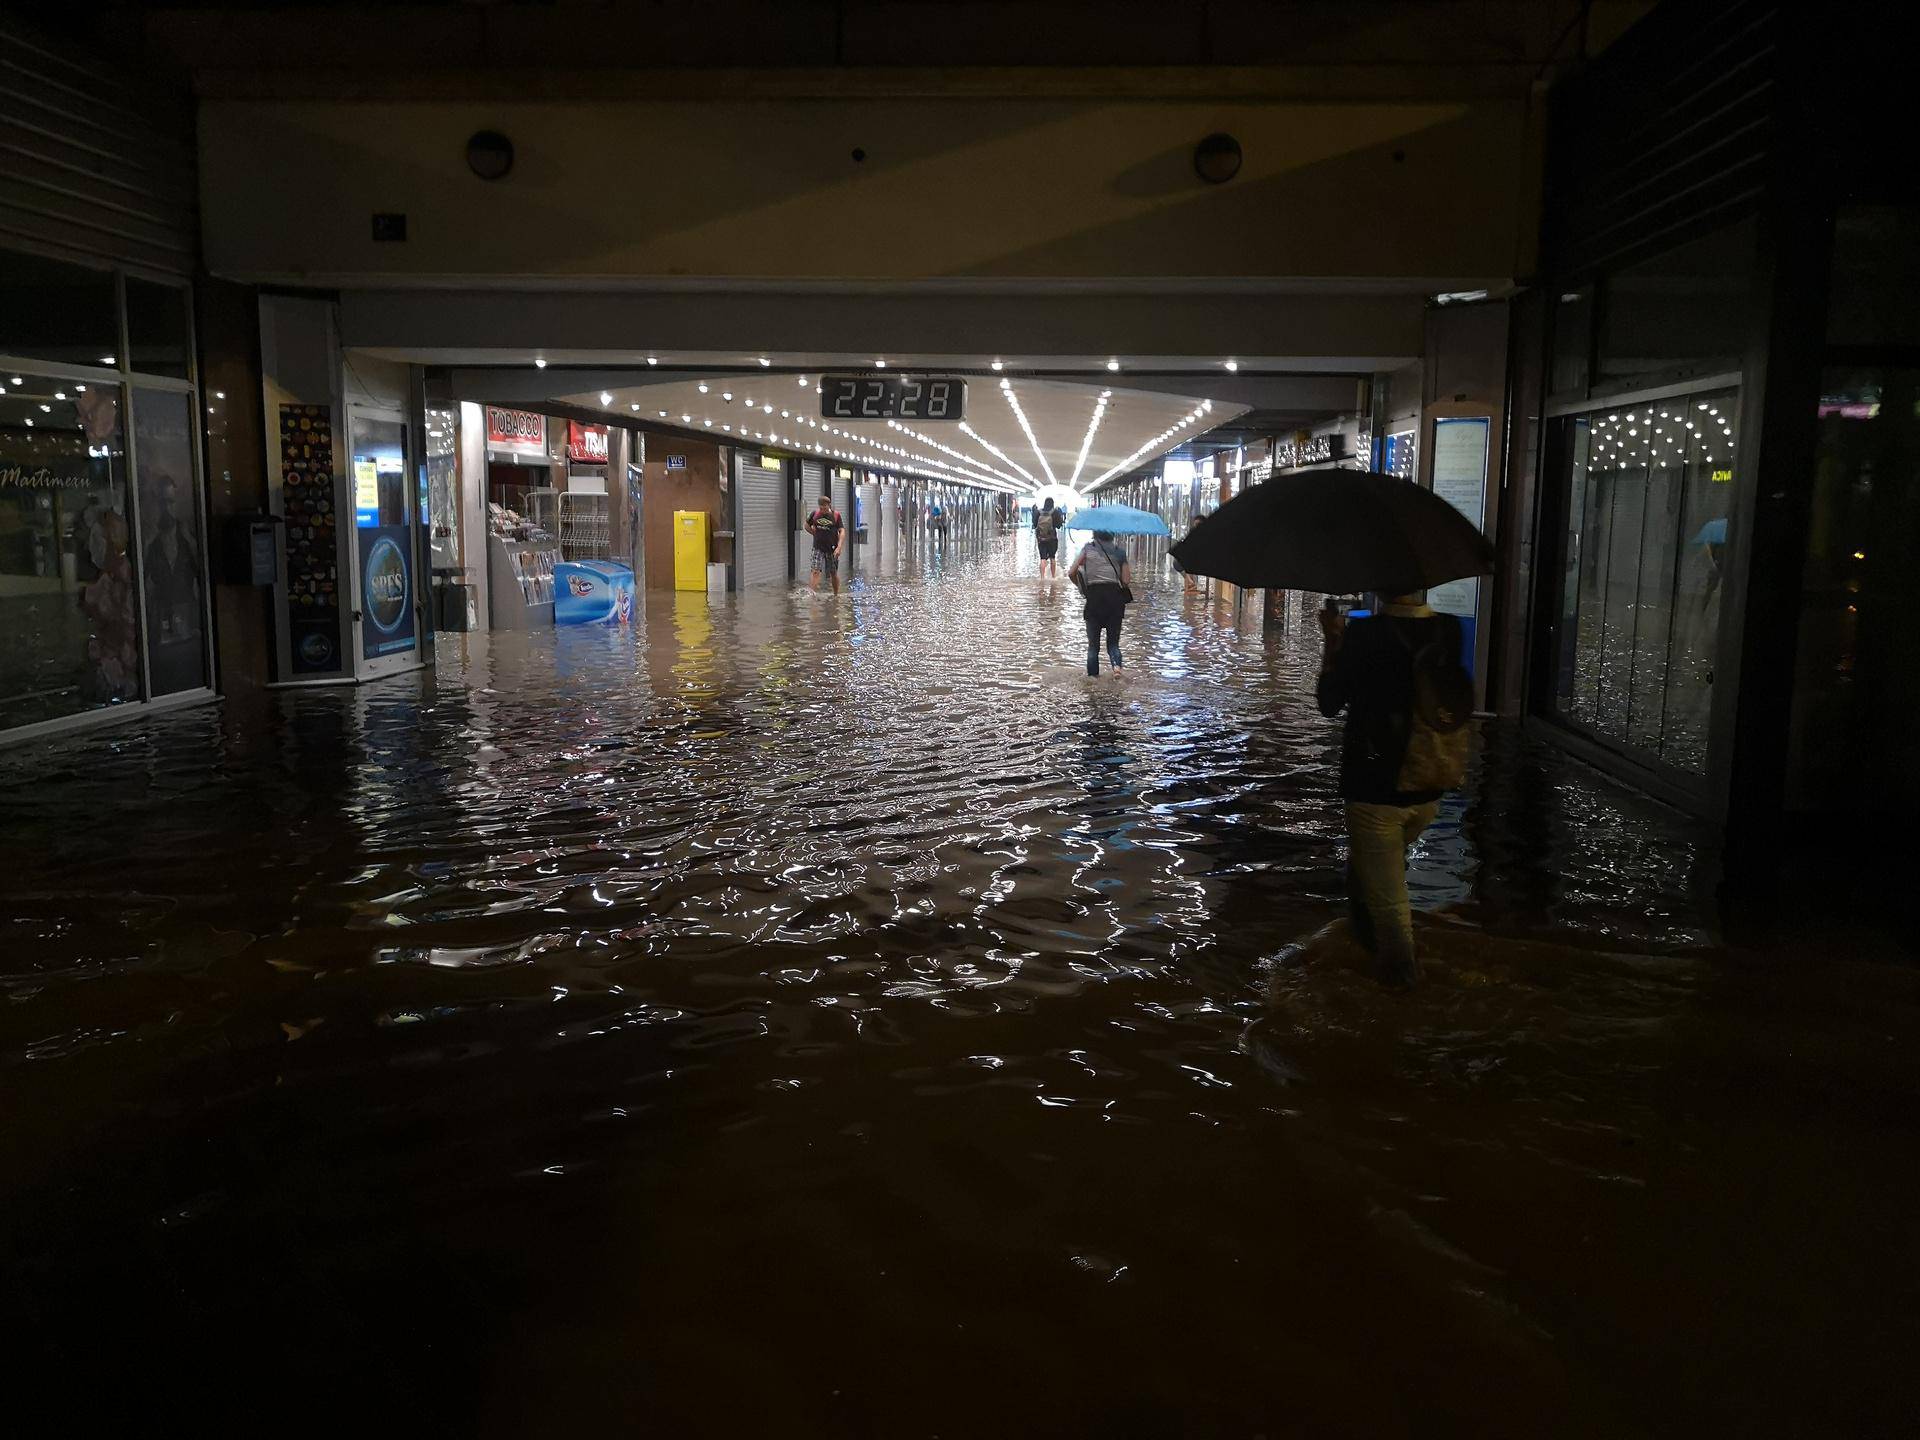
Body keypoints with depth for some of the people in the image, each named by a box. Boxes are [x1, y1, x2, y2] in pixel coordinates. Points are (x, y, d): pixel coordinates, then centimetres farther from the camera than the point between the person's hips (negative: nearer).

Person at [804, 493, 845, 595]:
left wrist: (839, 547, -21)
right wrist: (816, 534, 4)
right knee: (816, 571, -15)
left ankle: (836, 595, 27)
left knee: (834, 574, 11)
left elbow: (842, 531, -10)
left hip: (832, 549, 0)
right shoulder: (815, 513, 1)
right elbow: (807, 526, 17)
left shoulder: (836, 515, -5)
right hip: (818, 548, 0)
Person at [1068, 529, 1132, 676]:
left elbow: (1071, 573, 1)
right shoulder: (1120, 552, 7)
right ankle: (1116, 664, -15)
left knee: (1093, 643, 10)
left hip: (1094, 597, -1)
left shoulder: (1088, 548, 5)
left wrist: (1081, 587, 18)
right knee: (1113, 642, 11)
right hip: (1115, 597, 1)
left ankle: (1092, 675, 6)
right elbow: (1126, 581, 1)